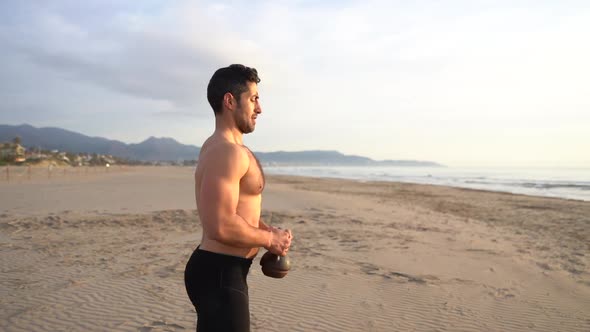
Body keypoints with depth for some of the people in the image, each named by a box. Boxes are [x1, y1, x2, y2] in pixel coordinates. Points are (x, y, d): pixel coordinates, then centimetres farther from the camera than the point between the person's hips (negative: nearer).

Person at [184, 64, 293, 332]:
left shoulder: (220, 147, 13)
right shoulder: (227, 151, -22)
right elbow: (221, 227, -31)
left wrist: (269, 230, 7)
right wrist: (269, 239, -14)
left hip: (221, 269, 11)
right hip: (219, 274, -11)